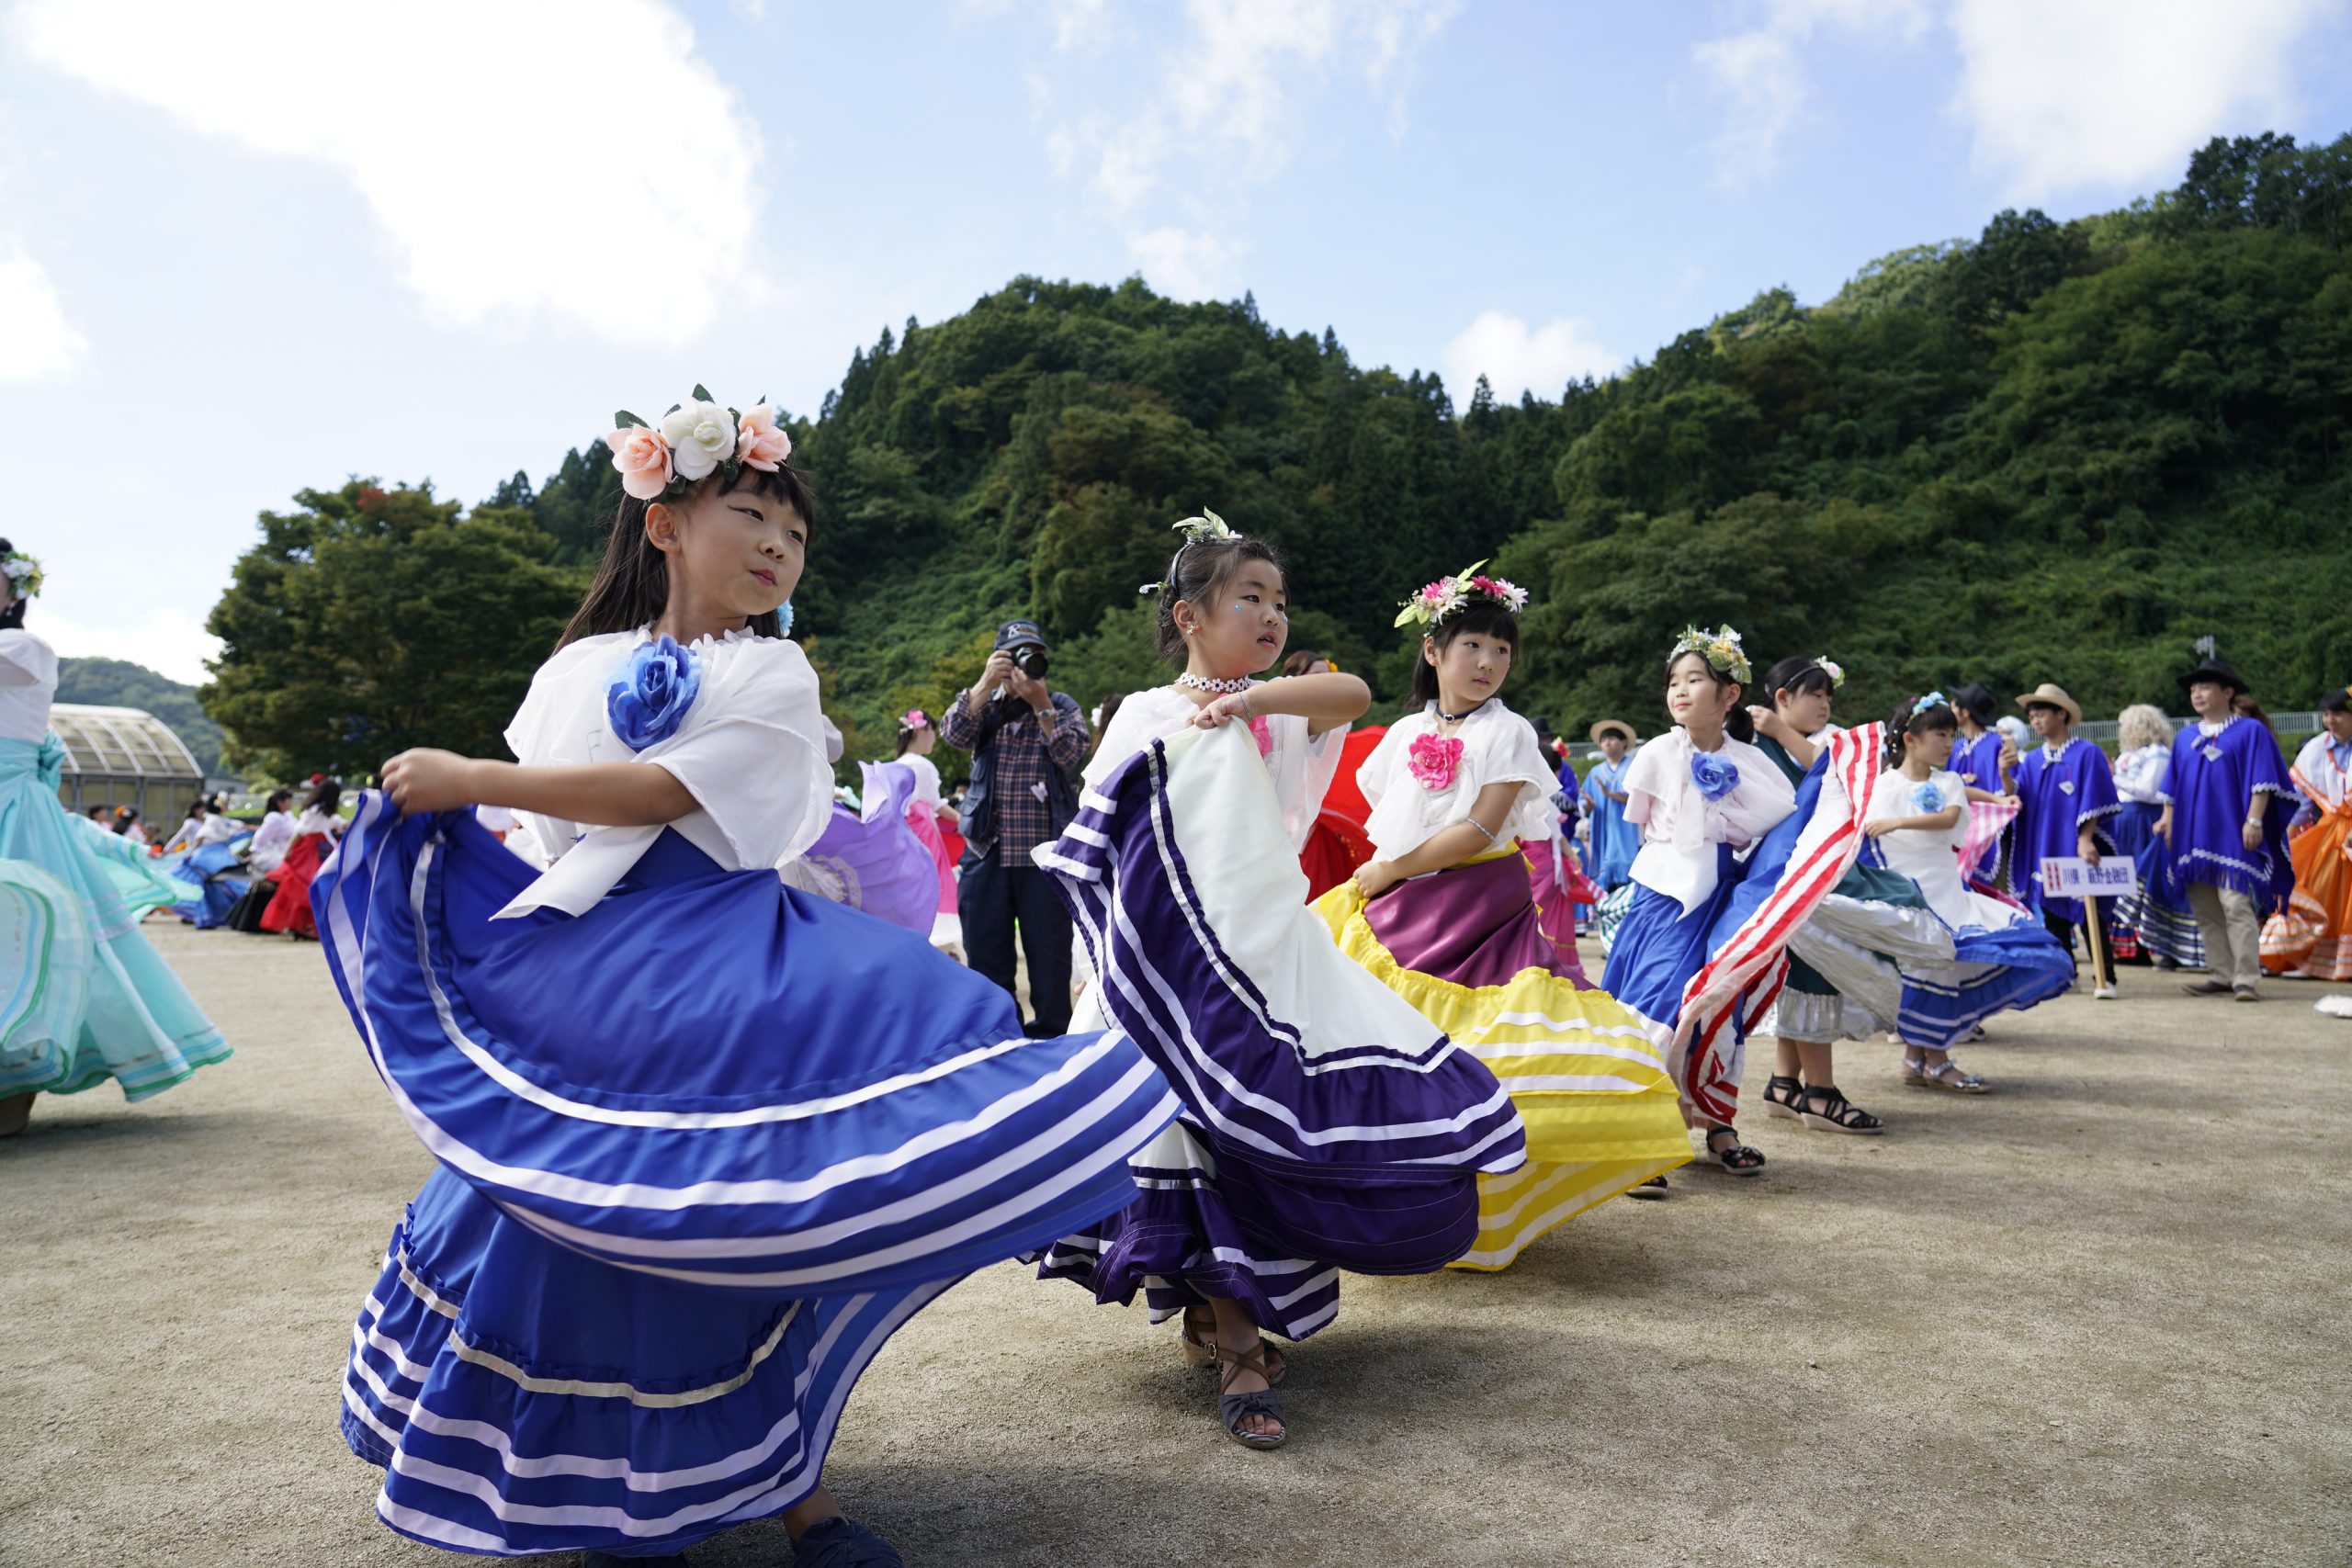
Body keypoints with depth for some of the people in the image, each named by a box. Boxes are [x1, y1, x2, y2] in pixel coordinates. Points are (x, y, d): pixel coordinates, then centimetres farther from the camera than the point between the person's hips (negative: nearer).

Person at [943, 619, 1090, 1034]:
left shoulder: (1062, 706, 6)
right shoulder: (982, 703, 11)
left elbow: (1070, 755, -11)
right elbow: (953, 733, -9)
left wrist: (1039, 702, -14)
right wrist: (986, 682, -15)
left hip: (1044, 854, -2)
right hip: (986, 851, 2)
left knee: (1049, 955, 4)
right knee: (985, 954, 8)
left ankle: (1051, 1037, 15)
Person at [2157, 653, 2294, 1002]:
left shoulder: (2251, 731, 0)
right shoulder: (2185, 737, 16)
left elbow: (2261, 782, -6)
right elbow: (2173, 786, 20)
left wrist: (2254, 821, -14)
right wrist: (2168, 819, 12)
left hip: (2232, 834, -6)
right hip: (2194, 836, 6)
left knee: (2236, 906, -12)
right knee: (2206, 911, 7)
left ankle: (2247, 980, -9)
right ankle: (2220, 976, 14)